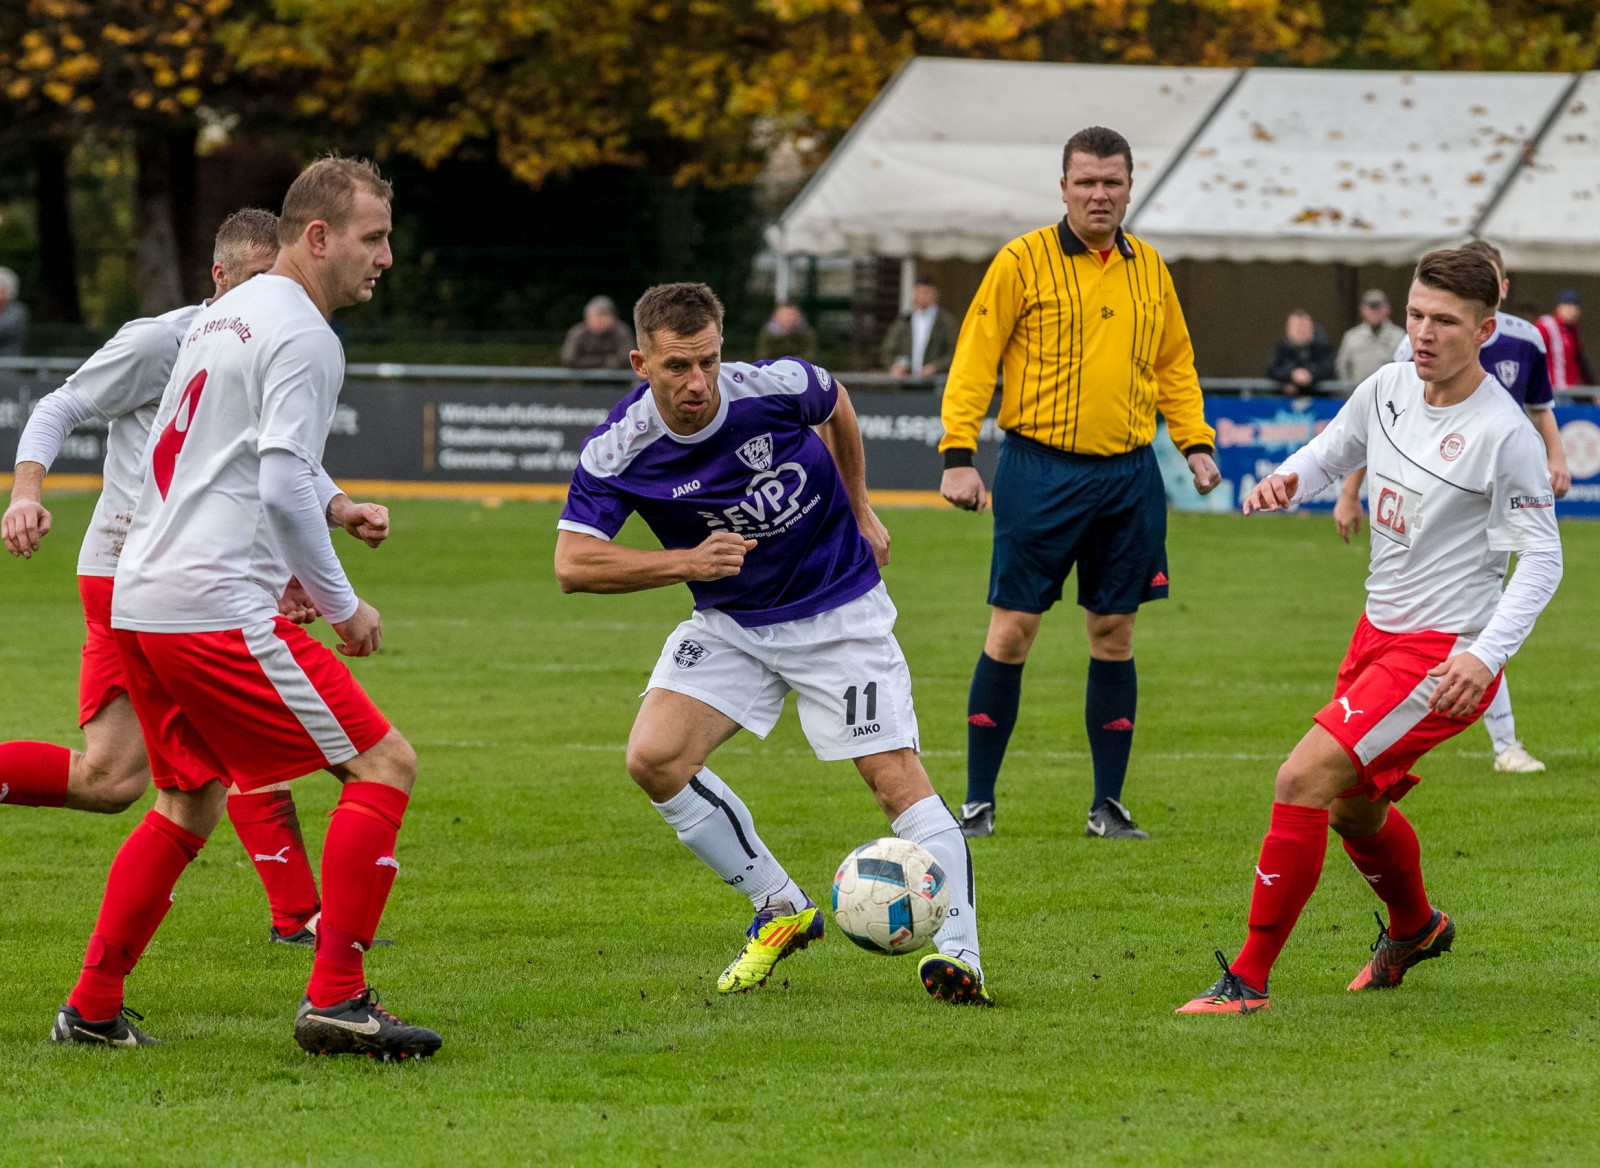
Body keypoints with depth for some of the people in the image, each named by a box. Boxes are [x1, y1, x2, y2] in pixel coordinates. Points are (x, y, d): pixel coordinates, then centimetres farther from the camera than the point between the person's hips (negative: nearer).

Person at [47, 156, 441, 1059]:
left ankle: (92, 1009, 20)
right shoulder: (302, 334, -10)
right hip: (219, 606, -10)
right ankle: (336, 999, -11)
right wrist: (341, 605, -8)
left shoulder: (226, 316, 20)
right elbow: (284, 488, -17)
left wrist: (328, 502, 23)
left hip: (143, 602, 10)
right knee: (383, 764, -6)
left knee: (190, 807, 22)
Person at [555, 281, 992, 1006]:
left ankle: (958, 955, -11)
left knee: (894, 775, -13)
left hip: (839, 607, -2)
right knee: (654, 758, -15)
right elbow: (573, 563, -20)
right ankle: (779, 909, 2)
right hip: (729, 622, 2)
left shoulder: (777, 388, -20)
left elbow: (837, 408, 5)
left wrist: (860, 514, 10)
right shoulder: (617, 450, -18)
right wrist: (687, 562, -29)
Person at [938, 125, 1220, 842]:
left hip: (1128, 474, 4)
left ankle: (1108, 806, 12)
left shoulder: (1149, 270, 11)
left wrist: (1195, 443, 7)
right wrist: (958, 454, -12)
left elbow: (1174, 365, 20)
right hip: (1041, 468, -4)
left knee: (1114, 635, 6)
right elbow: (974, 359, -4)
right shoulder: (1023, 261, -3)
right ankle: (977, 801, 4)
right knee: (1012, 631, -3)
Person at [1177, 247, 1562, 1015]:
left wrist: (1487, 655, -27)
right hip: (1380, 633, 8)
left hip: (1443, 657, -8)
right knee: (1353, 808, 23)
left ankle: (1250, 980, -12)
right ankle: (1415, 928, 55)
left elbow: (1542, 558, -15)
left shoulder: (1503, 434, -19)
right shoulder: (1387, 389, 1)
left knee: (1303, 780, -19)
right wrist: (1288, 480, -6)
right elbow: (1331, 454, 18)